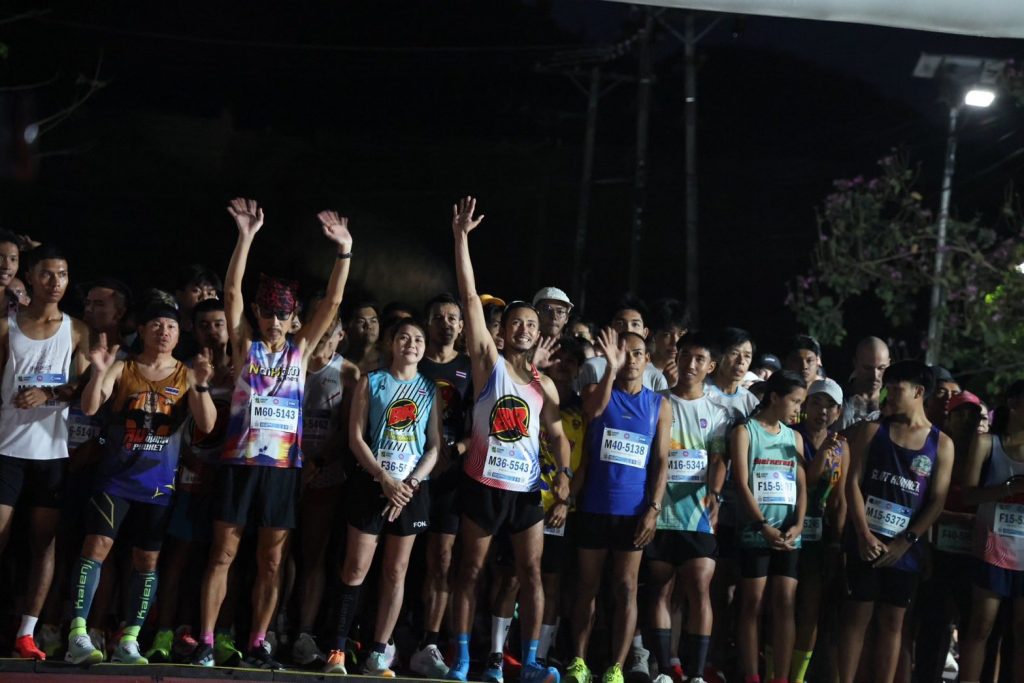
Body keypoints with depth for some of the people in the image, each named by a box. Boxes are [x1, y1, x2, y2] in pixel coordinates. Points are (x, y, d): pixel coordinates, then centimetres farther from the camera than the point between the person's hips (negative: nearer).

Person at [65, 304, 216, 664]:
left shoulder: (187, 376, 3)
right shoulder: (122, 369, 2)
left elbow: (207, 425, -7)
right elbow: (90, 407, -10)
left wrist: (202, 385, -23)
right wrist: (99, 372, -27)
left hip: (158, 484, 2)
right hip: (116, 478, -2)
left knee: (147, 560, 4)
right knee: (96, 546, -13)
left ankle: (128, 641, 11)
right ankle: (77, 637, -15)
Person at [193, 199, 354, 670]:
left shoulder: (299, 350, 9)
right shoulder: (245, 346, 4)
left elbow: (332, 302, 3)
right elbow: (232, 292, -7)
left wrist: (344, 251, -8)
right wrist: (246, 237, -16)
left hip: (283, 466, 2)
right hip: (239, 461, -2)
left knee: (271, 561, 5)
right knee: (223, 553, 0)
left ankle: (257, 644, 11)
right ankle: (205, 641, 3)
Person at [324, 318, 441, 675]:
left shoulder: (431, 389, 8)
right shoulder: (371, 382, 4)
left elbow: (435, 447, 4)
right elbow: (356, 437, -3)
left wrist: (411, 483, -10)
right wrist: (385, 479, -13)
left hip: (411, 488, 2)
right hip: (371, 483, -2)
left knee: (396, 572, 3)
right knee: (356, 568, -6)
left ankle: (378, 655, 6)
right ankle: (338, 649, -3)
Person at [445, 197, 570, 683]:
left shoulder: (544, 384, 9)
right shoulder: (488, 362, -1)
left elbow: (557, 436, 11)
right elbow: (470, 298, -8)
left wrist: (564, 477, -5)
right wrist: (461, 238, -13)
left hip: (527, 488, 4)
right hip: (484, 483, -3)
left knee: (531, 572, 2)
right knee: (471, 570, 3)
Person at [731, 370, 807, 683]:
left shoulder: (794, 437, 15)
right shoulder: (745, 431, 0)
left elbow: (801, 485, 10)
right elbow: (742, 484, -8)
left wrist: (798, 524, -7)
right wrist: (764, 526, -17)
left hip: (788, 534, 4)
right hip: (755, 532, -4)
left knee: (785, 603, 0)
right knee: (752, 603, -1)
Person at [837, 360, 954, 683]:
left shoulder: (941, 444, 4)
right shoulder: (871, 431, 4)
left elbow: (937, 501, 0)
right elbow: (853, 483, -2)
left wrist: (904, 542, -9)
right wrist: (864, 535, -13)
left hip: (905, 548, 1)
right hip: (865, 542, -1)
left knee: (892, 622, 5)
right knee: (857, 615, -1)